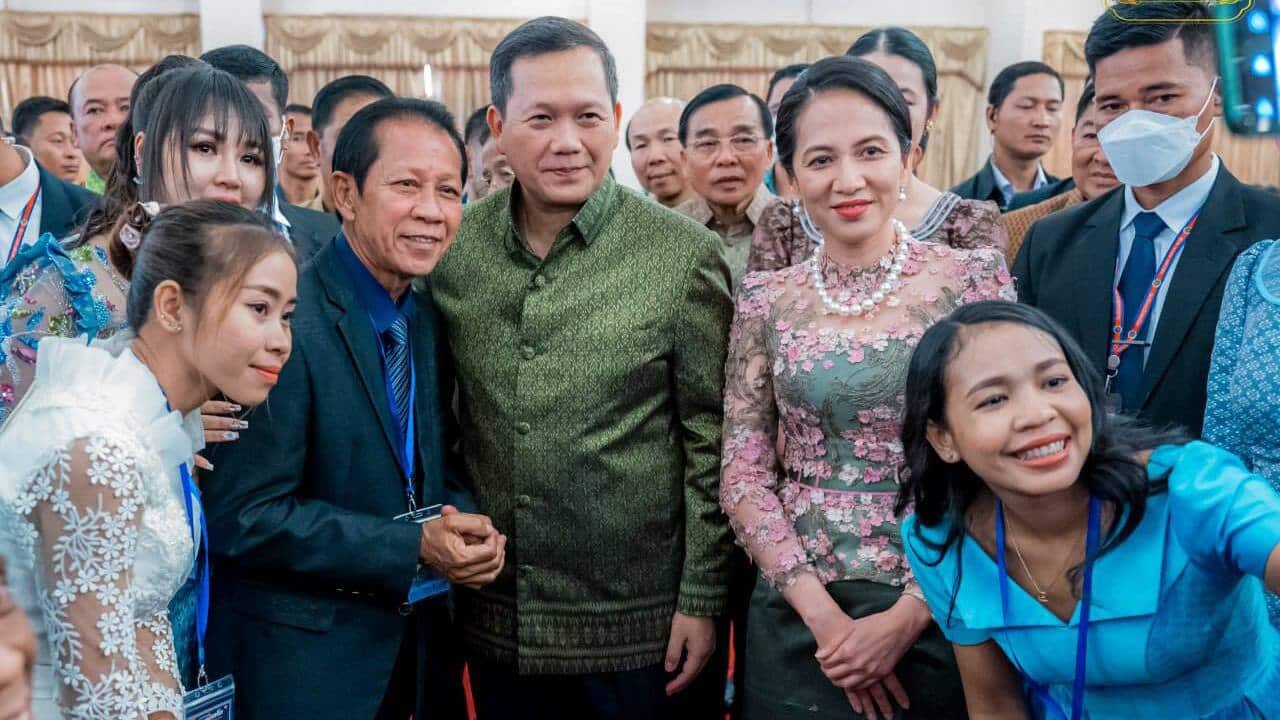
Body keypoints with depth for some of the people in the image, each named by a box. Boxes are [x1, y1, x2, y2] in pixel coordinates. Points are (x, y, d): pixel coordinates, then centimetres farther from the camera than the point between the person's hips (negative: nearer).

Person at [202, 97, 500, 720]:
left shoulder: (431, 316, 4)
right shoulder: (283, 322, -19)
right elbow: (242, 518, -20)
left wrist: (466, 522, -7)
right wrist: (412, 547, -21)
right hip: (302, 661, -7)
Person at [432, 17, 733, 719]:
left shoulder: (684, 255, -10)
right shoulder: (452, 247, -1)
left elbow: (711, 442, -8)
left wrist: (702, 599, -8)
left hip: (641, 622, -3)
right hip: (494, 618, 3)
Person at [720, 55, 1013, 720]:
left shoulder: (973, 279, -5)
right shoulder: (766, 300, 0)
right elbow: (743, 473, 0)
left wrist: (908, 616, -13)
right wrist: (823, 614, -10)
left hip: (938, 619, -1)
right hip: (796, 619, 2)